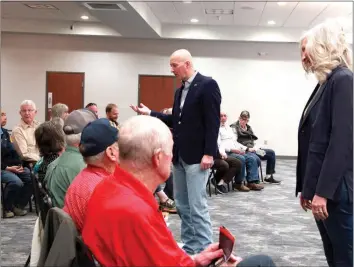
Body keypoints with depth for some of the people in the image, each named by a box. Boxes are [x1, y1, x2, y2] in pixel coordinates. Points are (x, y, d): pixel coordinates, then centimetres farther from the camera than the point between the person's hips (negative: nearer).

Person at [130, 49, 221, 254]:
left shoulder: (207, 85, -9)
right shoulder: (180, 91, 16)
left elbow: (213, 121, -15)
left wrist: (209, 153, -20)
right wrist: (149, 113, 11)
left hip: (197, 156, -9)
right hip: (180, 156, 9)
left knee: (197, 205, -7)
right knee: (182, 205, 12)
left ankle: (205, 250, 2)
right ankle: (190, 247, 22)